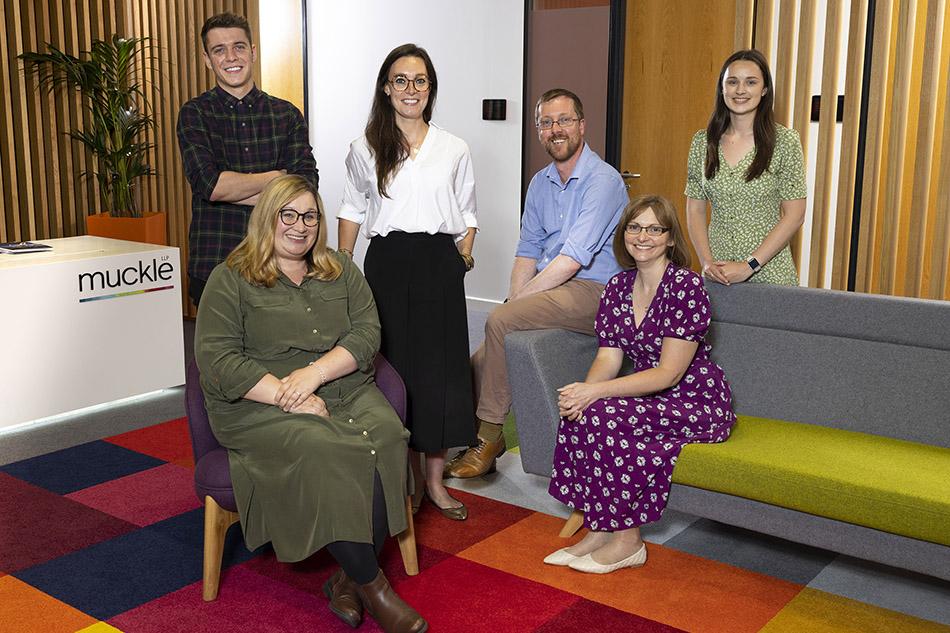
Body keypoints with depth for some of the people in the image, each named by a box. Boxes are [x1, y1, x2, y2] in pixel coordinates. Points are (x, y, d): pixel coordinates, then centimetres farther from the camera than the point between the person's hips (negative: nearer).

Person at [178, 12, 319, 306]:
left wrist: (232, 189, -11)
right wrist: (277, 176, -4)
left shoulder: (287, 114, 7)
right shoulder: (195, 113, 2)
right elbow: (209, 184, -13)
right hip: (213, 265, -1)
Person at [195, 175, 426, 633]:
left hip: (346, 392, 4)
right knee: (322, 454, -32)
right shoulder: (231, 280, 3)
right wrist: (288, 397, -16)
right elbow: (217, 359, -7)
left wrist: (314, 373, -14)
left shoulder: (341, 272, 16)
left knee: (385, 441, -27)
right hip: (260, 406, -3)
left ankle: (348, 579, -13)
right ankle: (371, 584, -16)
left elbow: (367, 333, 4)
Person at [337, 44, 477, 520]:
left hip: (439, 266, 1)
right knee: (394, 368, 1)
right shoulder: (365, 150, 7)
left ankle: (434, 479, 12)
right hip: (388, 263, 0)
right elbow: (352, 209, 13)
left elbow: (466, 213, 14)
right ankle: (408, 476, 16)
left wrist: (463, 254, -1)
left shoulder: (454, 150, 9)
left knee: (441, 371, -1)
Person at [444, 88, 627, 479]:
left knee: (499, 321, -28)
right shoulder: (540, 184, 14)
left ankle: (489, 436, -15)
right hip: (547, 288, 7)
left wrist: (517, 302, -17)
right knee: (479, 365, -8)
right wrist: (514, 299, -1)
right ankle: (481, 447, 11)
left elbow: (574, 258, -20)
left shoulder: (603, 181, -12)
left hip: (590, 292, -7)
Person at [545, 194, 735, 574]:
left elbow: (668, 374, -21)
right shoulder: (617, 288, 5)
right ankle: (598, 531, -9)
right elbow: (608, 358, -1)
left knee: (599, 415, -26)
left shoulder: (686, 286, -17)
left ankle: (626, 541, -12)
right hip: (651, 400, 6)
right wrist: (583, 391, -24)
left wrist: (595, 392, -28)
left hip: (699, 405, -6)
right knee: (576, 411, -19)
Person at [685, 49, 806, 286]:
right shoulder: (702, 141, 4)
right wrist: (706, 261, -8)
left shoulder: (785, 141, -6)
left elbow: (794, 215, -8)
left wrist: (749, 266, -14)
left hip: (769, 273, -2)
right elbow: (695, 209, 5)